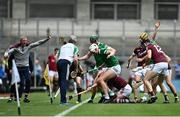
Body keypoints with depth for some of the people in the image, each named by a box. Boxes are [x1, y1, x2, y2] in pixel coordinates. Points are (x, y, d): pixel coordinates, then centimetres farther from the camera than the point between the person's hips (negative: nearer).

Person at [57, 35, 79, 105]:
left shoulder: (63, 46, 28)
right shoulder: (74, 47, 15)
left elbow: (58, 56, 20)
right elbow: (75, 59, 3)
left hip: (59, 61, 5)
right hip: (66, 62, -5)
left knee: (61, 81, 10)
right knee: (64, 81, -11)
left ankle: (62, 100, 11)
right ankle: (63, 101, -18)